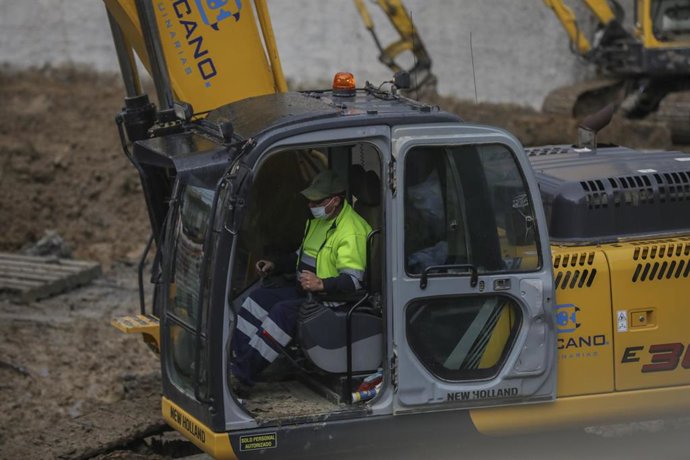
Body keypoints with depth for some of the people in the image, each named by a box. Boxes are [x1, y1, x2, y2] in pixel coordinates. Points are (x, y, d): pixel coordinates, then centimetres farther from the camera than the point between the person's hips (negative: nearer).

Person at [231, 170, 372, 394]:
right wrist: (275, 266, 16)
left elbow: (353, 281, -28)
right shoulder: (319, 220, 11)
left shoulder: (351, 232, -21)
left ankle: (242, 375, -30)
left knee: (284, 311, -30)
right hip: (304, 290, 11)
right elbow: (303, 254, 28)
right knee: (258, 298, -1)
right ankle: (236, 358, -8)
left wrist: (321, 284, -41)